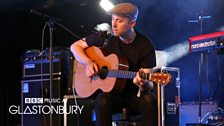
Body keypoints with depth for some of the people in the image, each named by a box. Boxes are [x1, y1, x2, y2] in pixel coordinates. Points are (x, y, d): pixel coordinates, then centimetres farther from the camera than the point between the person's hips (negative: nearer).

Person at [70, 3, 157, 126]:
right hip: (110, 91, 1)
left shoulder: (145, 46, -10)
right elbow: (75, 46, 7)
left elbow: (147, 87, -12)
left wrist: (143, 84, -37)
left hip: (135, 94, -1)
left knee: (149, 100, -33)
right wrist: (88, 62, -11)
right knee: (102, 101, -34)